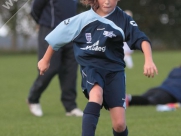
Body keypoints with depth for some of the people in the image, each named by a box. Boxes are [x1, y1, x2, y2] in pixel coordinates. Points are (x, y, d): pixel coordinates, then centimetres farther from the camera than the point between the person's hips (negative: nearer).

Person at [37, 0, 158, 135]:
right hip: (91, 67, -1)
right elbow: (58, 35, 7)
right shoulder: (83, 19, -6)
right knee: (96, 94, -36)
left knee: (119, 124, -7)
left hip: (114, 70, 1)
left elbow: (141, 39, -16)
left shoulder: (123, 19, -6)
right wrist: (46, 60, 18)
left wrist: (149, 60, -36)